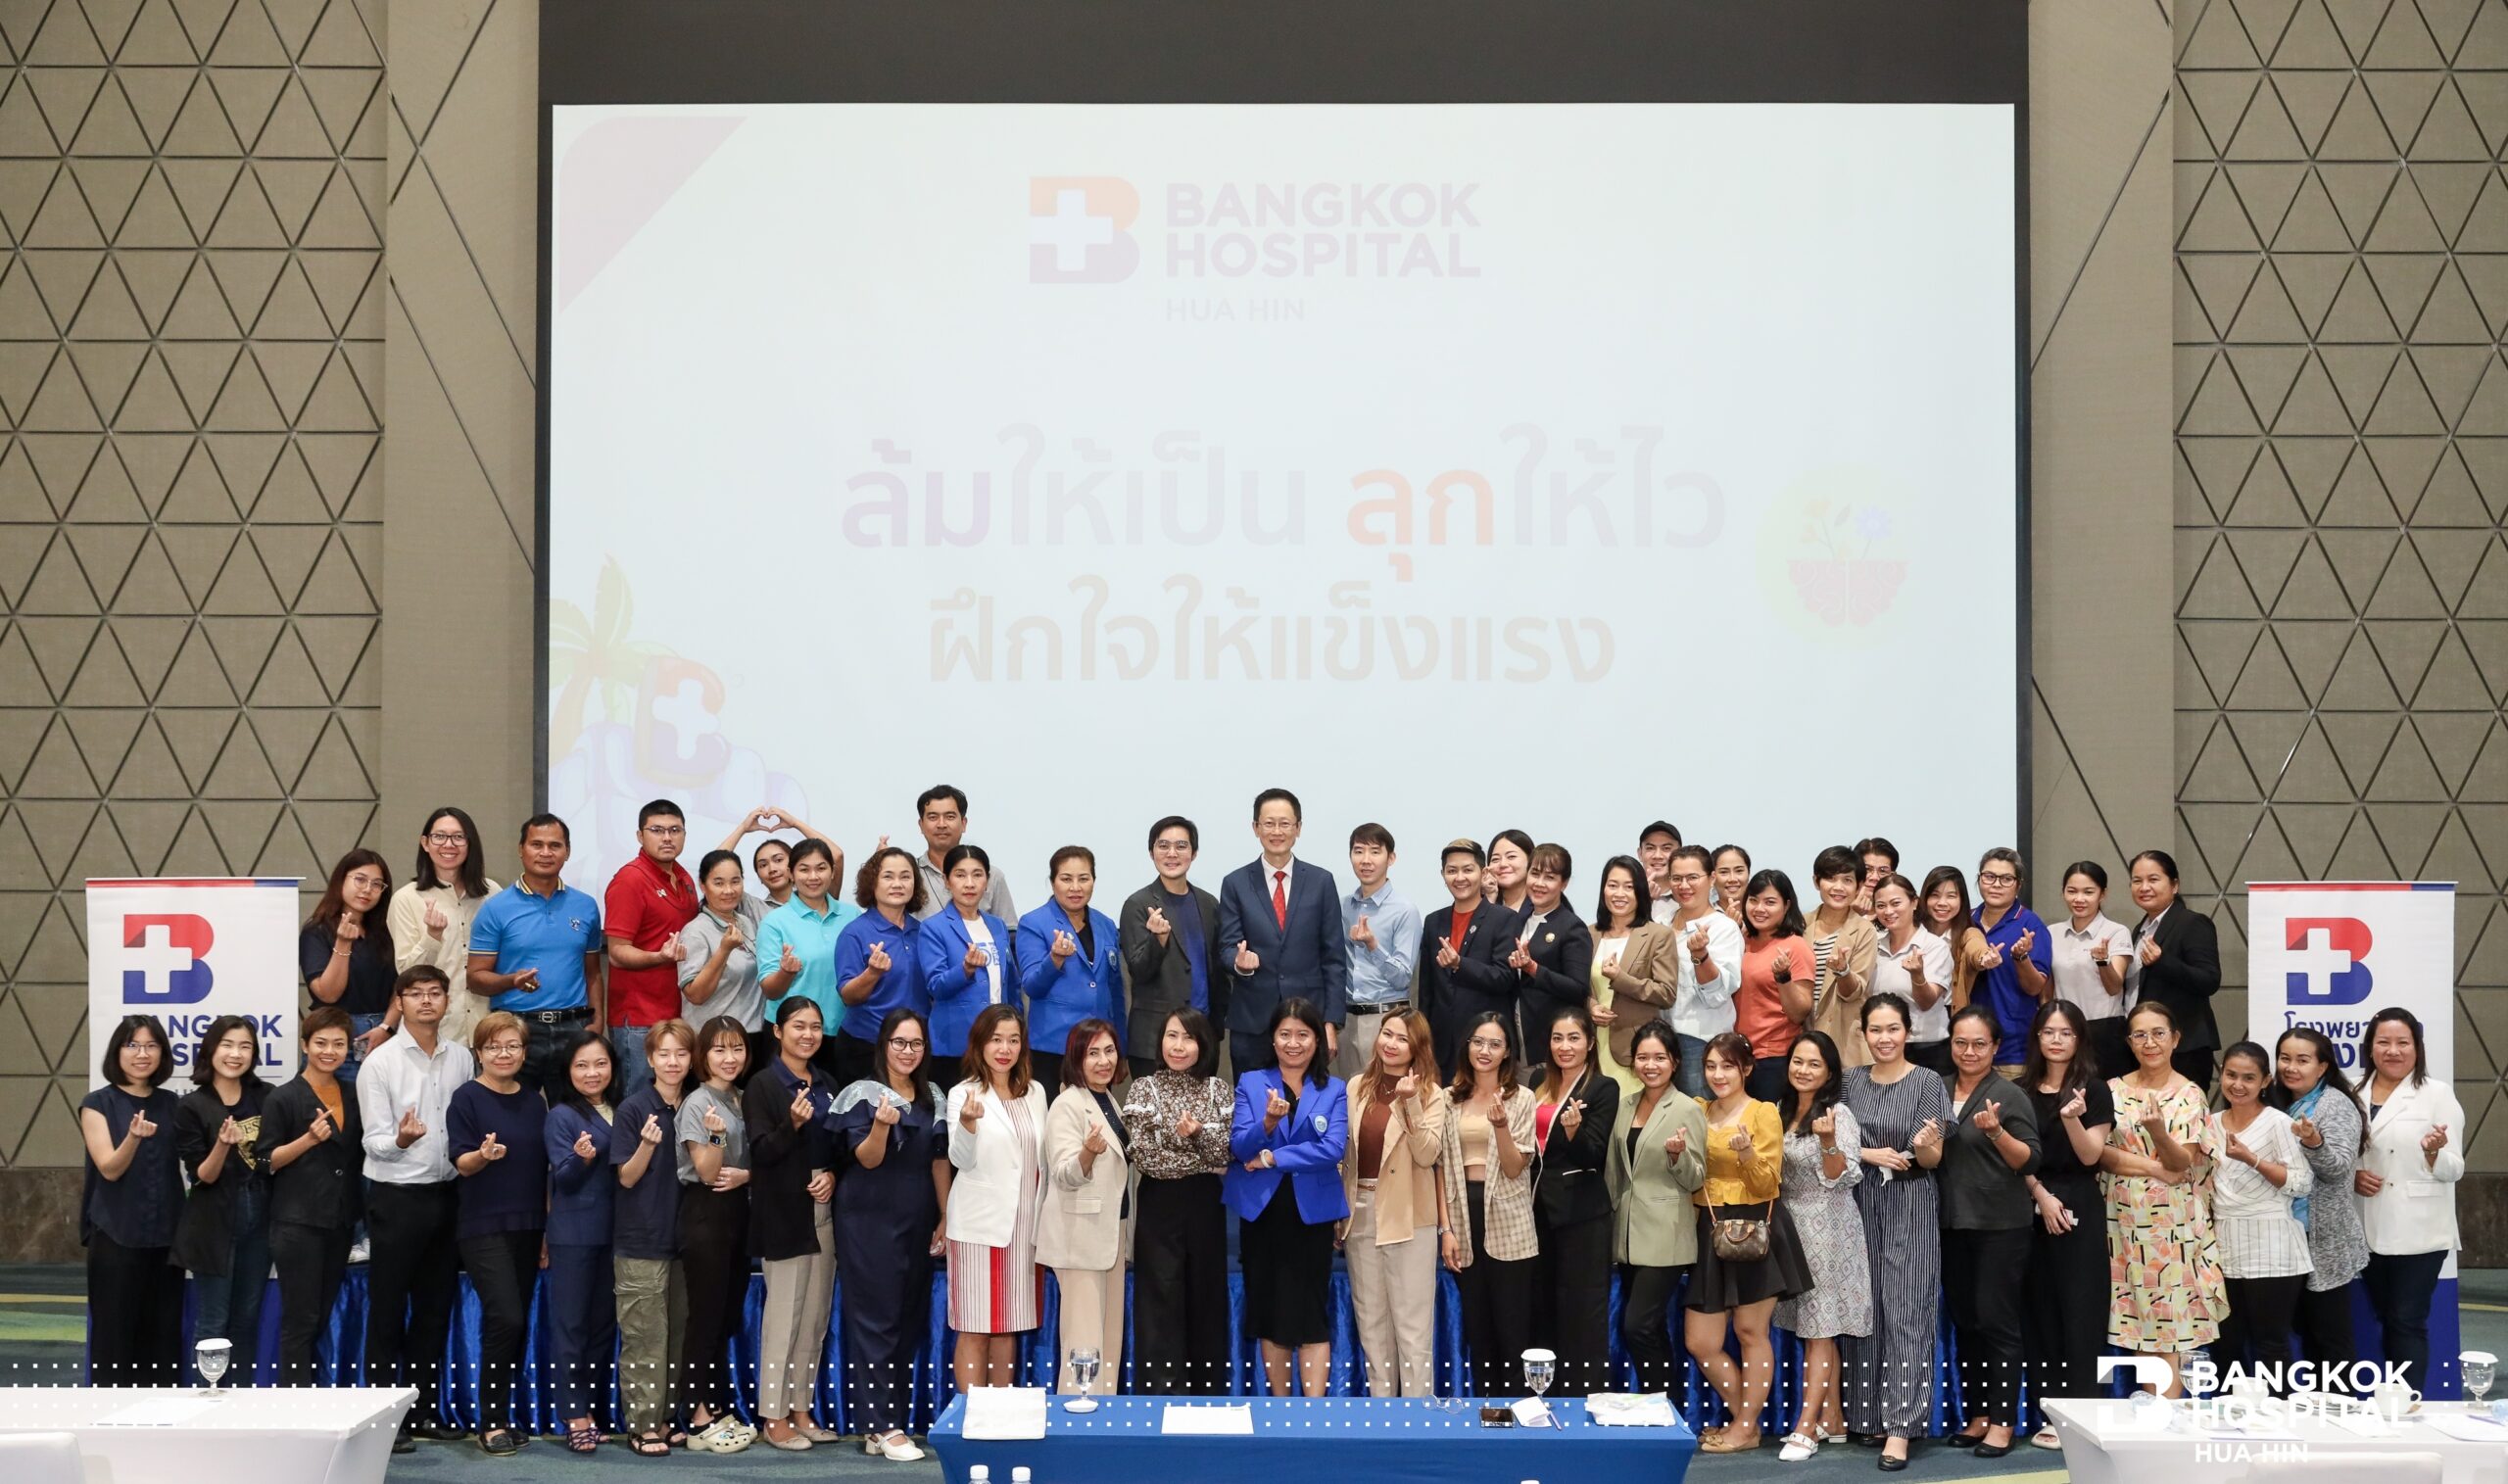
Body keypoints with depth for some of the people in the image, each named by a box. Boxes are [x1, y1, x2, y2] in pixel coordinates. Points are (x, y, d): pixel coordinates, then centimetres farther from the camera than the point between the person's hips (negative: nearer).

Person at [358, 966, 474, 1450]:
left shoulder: (461, 1059, 6)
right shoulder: (381, 1061, -6)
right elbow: (375, 1141, -10)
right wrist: (401, 1139, -31)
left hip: (446, 1193, 4)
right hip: (396, 1196, -4)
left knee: (435, 1309, 12)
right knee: (388, 1311, 2)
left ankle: (425, 1410, 21)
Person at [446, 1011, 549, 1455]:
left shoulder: (533, 1100, 11)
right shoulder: (467, 1098, -4)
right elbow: (461, 1163, -10)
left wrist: (548, 1228, 12)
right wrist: (484, 1154, -32)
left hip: (528, 1226, 5)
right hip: (483, 1227, -5)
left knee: (517, 1324, 7)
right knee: (505, 1318, -15)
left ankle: (502, 1416, 17)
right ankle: (491, 1423, -6)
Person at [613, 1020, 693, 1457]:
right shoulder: (634, 1108, -8)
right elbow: (627, 1177, -9)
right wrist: (647, 1144, -26)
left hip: (681, 1237, 5)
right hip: (641, 1241, -5)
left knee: (678, 1334, 8)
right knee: (645, 1337, -4)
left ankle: (665, 1419, 17)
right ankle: (640, 1425, 2)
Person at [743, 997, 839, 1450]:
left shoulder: (825, 1087, 14)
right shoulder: (763, 1085, -5)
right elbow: (761, 1151, -11)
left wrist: (832, 1175, -2)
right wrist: (793, 1124, -29)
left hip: (823, 1209, 6)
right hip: (784, 1213, -6)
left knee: (816, 1316, 8)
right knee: (784, 1314, -5)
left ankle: (801, 1409, 17)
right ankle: (775, 1418, 2)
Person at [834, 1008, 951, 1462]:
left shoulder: (933, 1097, 10)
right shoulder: (864, 1094, -7)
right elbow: (867, 1159, -14)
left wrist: (945, 1220, 12)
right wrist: (881, 1125, -33)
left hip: (917, 1221, 6)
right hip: (870, 1221, -6)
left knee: (909, 1322, 6)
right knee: (876, 1321, -6)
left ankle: (889, 1421, 12)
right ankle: (881, 1429, -7)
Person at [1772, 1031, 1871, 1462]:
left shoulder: (1839, 1114, -11)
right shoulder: (1781, 1112, 10)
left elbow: (1842, 1178, -16)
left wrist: (1828, 1140, -31)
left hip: (1825, 1229, -7)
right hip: (1791, 1226, 7)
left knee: (1819, 1329, -5)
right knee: (1812, 1327, 9)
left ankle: (1806, 1428, -5)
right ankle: (1833, 1420, 16)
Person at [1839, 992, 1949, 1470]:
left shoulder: (1927, 1082, -5)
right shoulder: (1851, 1080, 6)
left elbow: (1932, 1161, -4)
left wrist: (1923, 1146, -27)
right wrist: (1870, 1154, -8)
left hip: (1910, 1207, -4)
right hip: (1861, 1204, 4)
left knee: (1906, 1310, -7)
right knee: (1864, 1307, 6)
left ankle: (1900, 1427, -10)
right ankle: (1867, 1414, 16)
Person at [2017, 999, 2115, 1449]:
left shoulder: (2092, 1089, -2)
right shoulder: (2022, 1090, 8)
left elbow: (2090, 1156, -8)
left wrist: (2072, 1118, -25)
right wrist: (2042, 1196, -6)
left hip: (2079, 1210, -4)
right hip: (2033, 1209, 4)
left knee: (2080, 1310, -5)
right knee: (2040, 1309, 4)